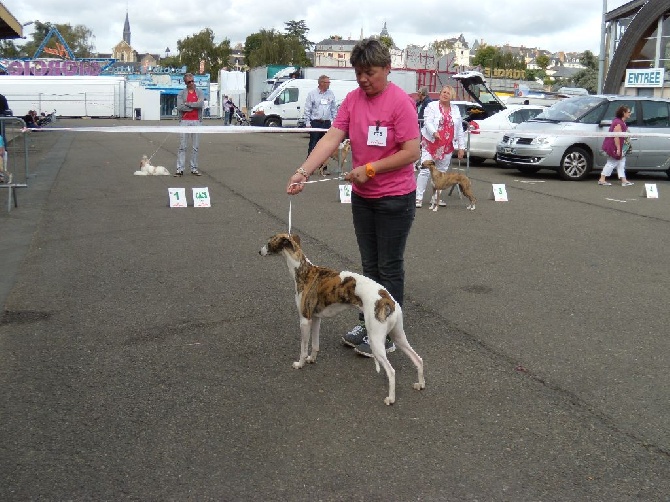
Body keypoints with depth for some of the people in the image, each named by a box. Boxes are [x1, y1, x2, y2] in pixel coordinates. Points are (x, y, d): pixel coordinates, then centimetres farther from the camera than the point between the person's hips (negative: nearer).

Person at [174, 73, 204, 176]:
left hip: (196, 121, 1)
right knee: (182, 147, -3)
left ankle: (194, 168, 11)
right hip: (184, 121, -1)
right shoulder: (181, 93, 6)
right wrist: (194, 106, -7)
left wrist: (187, 104, -7)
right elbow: (180, 107, -9)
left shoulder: (199, 92, 8)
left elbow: (200, 104, -11)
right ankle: (180, 169, -3)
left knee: (196, 147, 4)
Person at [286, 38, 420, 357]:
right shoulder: (352, 100, 1)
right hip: (362, 197, 6)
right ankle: (367, 324, 31)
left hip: (394, 199, -6)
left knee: (389, 269, 5)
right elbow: (331, 139, -7)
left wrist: (369, 169, -20)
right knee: (369, 266, 17)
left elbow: (411, 152, -19)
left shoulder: (400, 102, -16)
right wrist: (303, 171, -19)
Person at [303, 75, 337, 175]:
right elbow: (307, 109, -1)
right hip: (315, 122, -3)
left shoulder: (331, 94, 10)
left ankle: (323, 167, 11)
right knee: (313, 145, -2)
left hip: (326, 123, 3)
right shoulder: (312, 93, 0)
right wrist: (307, 123, -6)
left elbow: (334, 109, 14)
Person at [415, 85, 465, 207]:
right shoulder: (432, 106, 0)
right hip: (431, 143, -4)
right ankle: (419, 197, -7)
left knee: (442, 172, 8)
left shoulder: (455, 109, 14)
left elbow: (460, 130, 14)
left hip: (447, 146, 5)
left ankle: (436, 197, 17)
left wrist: (461, 147, 9)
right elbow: (428, 122, -13)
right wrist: (434, 132, -33)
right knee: (425, 170, -8)